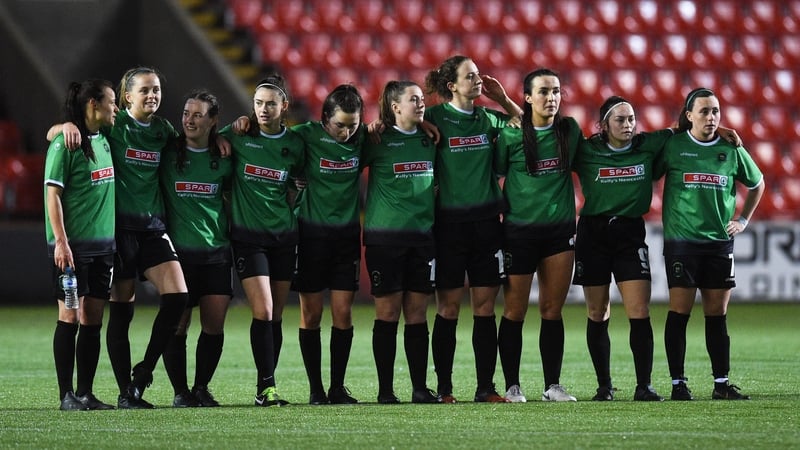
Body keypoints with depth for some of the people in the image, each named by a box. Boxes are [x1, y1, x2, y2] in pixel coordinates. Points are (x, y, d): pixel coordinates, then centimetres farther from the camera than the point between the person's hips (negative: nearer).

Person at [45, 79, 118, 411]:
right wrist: (61, 241, -17)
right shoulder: (65, 144, -10)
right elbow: (53, 194, -12)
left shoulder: (104, 141, 12)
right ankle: (66, 395, -2)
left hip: (103, 243, 7)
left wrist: (116, 239, 19)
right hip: (73, 245, -7)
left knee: (93, 319, 6)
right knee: (70, 316, -5)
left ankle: (86, 393, 10)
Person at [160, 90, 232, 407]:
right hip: (177, 250, -2)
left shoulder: (223, 159, 6)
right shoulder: (167, 154, -1)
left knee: (215, 323, -3)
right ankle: (180, 391, 8)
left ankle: (201, 388, 12)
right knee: (177, 323, -4)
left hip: (216, 250, 2)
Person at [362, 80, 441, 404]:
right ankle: (385, 389, 2)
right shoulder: (378, 140, -2)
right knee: (388, 312, -2)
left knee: (417, 313, 4)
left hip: (423, 235, 4)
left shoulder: (429, 140, 11)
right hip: (384, 236, -4)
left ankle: (420, 388, 7)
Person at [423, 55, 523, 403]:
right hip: (449, 221, -4)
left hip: (486, 220, 4)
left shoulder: (488, 119, 9)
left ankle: (485, 387, 6)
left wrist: (503, 100, 9)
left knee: (485, 306, 3)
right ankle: (444, 388, 4)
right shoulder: (434, 119, -4)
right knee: (448, 306, -2)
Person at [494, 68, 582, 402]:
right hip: (519, 230, -3)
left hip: (560, 229, 3)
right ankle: (512, 386, 7)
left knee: (552, 311, 5)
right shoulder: (510, 136, -5)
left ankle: (553, 386, 10)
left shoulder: (570, 130, 4)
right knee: (515, 312, 1)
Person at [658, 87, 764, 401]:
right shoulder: (672, 146, -2)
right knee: (679, 312, -5)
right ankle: (678, 383, 0)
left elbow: (757, 184, 21)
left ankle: (721, 383, 10)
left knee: (717, 314, 6)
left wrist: (744, 219, 15)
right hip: (681, 241, -3)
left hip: (720, 242, 3)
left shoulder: (731, 149, 6)